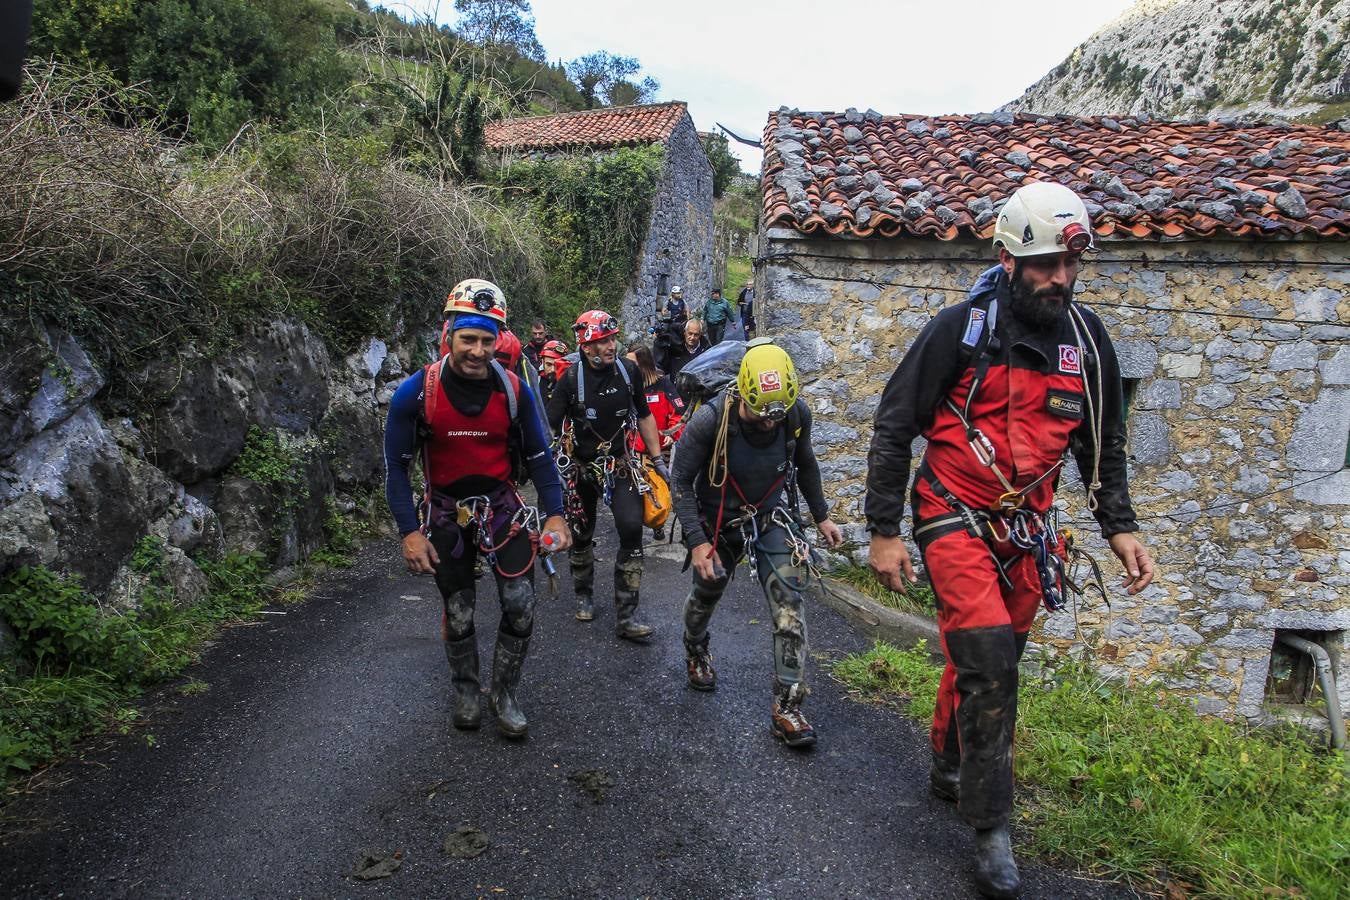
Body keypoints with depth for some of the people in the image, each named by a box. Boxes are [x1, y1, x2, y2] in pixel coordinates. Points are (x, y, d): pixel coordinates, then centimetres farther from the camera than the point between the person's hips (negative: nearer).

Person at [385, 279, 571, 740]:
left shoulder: (514, 390, -12)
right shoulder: (416, 392, -16)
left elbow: (539, 454, -2)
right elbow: (396, 464, -8)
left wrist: (555, 514, -9)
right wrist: (410, 531, -12)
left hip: (501, 506, 1)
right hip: (446, 512, -1)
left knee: (521, 607, -6)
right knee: (458, 614, 9)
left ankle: (504, 695, 18)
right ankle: (466, 689, 36)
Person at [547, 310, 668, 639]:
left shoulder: (628, 371, -6)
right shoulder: (571, 379, -14)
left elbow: (644, 416, 6)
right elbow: (550, 427, -10)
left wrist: (657, 460, 7)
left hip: (620, 464, 1)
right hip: (581, 467, -1)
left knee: (632, 529, -14)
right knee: (581, 536, 13)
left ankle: (627, 616, -8)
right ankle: (584, 595, 40)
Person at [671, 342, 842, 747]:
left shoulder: (797, 413, -18)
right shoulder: (709, 420, -28)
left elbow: (804, 463, 4)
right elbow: (681, 483, -18)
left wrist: (821, 516, 9)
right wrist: (697, 541, -24)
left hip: (773, 517, 1)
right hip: (719, 520, -1)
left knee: (790, 603, -13)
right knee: (706, 593, 19)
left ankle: (787, 707, -6)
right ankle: (695, 652, 53)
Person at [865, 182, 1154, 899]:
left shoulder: (1087, 340, 4)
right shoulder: (960, 328, -12)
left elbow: (1102, 443, 16)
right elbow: (893, 428, -8)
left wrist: (1119, 526, 8)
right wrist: (884, 530, -10)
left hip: (1025, 529, 5)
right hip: (954, 517, -5)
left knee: (991, 661, 14)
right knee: (988, 657, -17)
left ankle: (949, 768, 39)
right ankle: (990, 827, -1)